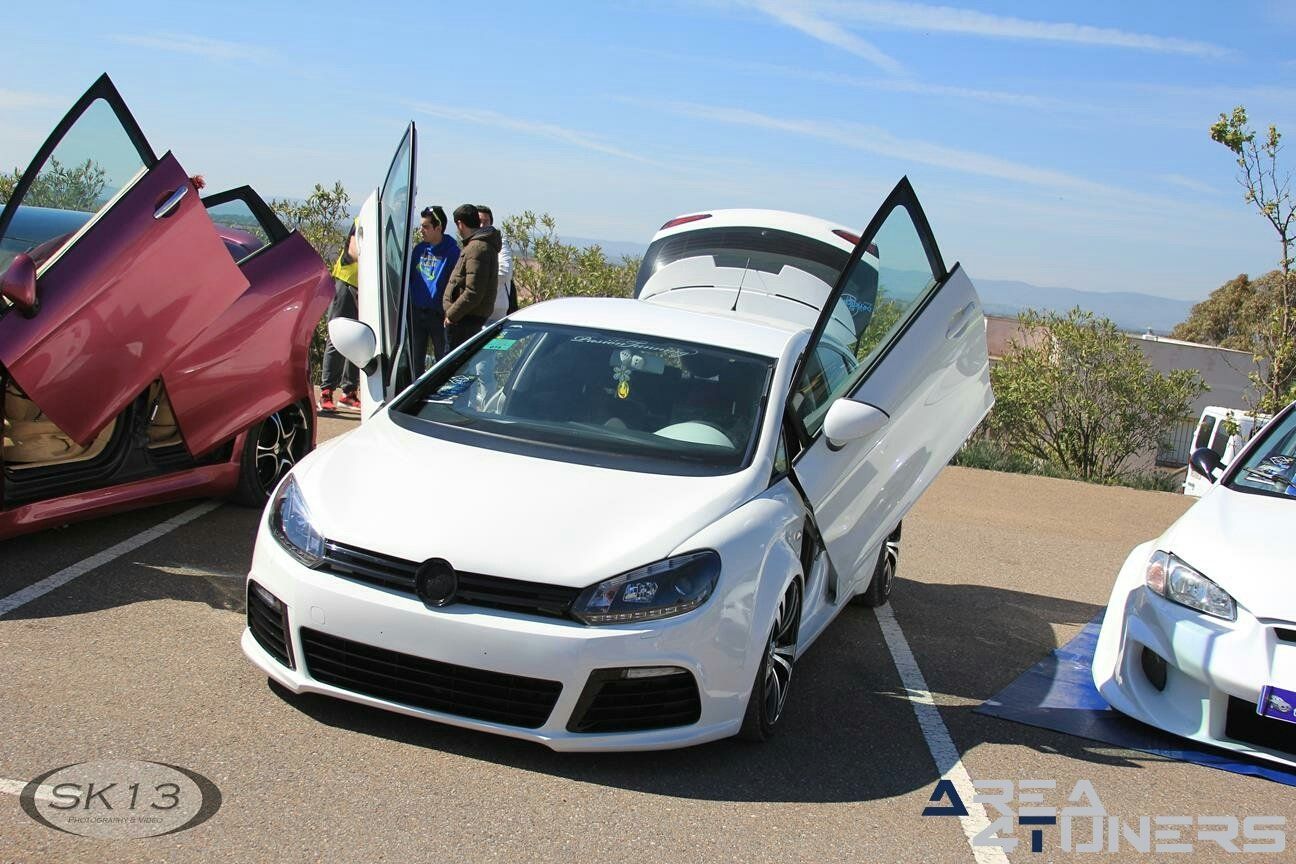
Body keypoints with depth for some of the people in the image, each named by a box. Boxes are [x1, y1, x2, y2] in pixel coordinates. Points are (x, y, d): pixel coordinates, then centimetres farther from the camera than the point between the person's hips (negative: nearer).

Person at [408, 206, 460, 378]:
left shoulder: (452, 252, -12)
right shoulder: (420, 249, 7)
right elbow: (408, 278, 15)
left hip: (438, 315, -6)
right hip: (415, 313, 6)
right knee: (415, 360, 14)